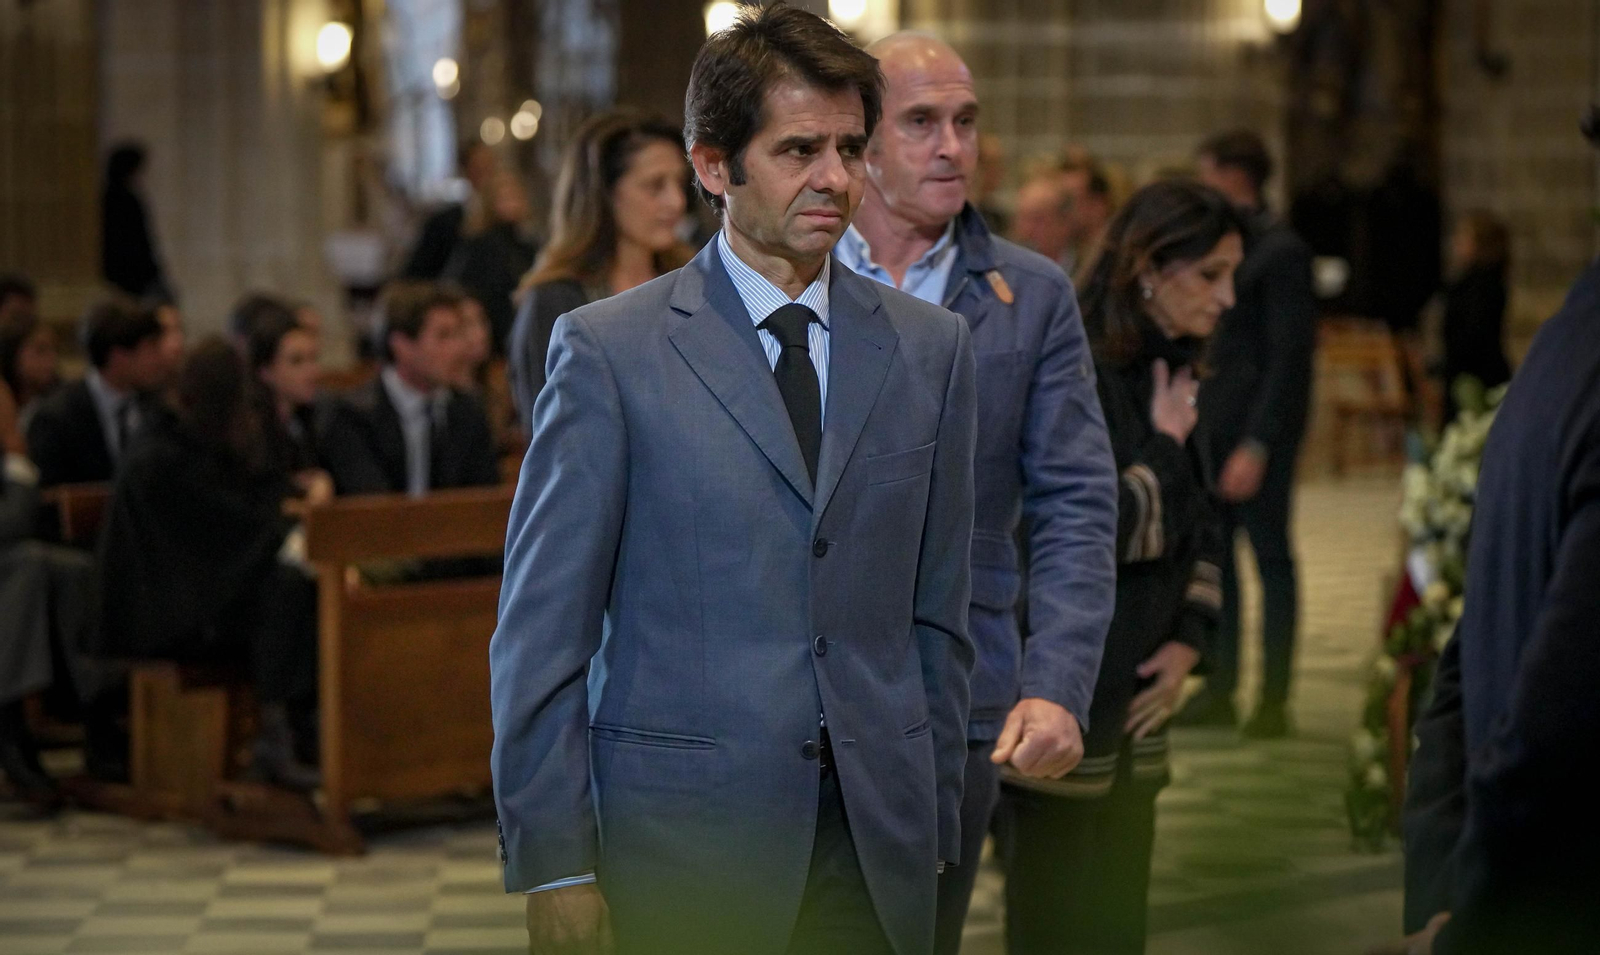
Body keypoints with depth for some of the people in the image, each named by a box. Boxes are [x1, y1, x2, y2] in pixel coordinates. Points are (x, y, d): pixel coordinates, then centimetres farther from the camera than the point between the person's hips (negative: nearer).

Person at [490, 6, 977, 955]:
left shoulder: (931, 350, 9)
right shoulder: (609, 350, -3)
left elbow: (937, 617, 11)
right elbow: (541, 633, -4)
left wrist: (937, 830, 8)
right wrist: (555, 867, -8)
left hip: (877, 842, 3)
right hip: (684, 839, -3)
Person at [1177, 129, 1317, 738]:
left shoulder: (1279, 251, -11)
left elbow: (1289, 355, -15)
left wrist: (1255, 445, -19)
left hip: (1257, 434, -8)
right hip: (1209, 430, 8)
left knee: (1271, 558, 0)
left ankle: (1274, 698, 5)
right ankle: (1219, 691, 17)